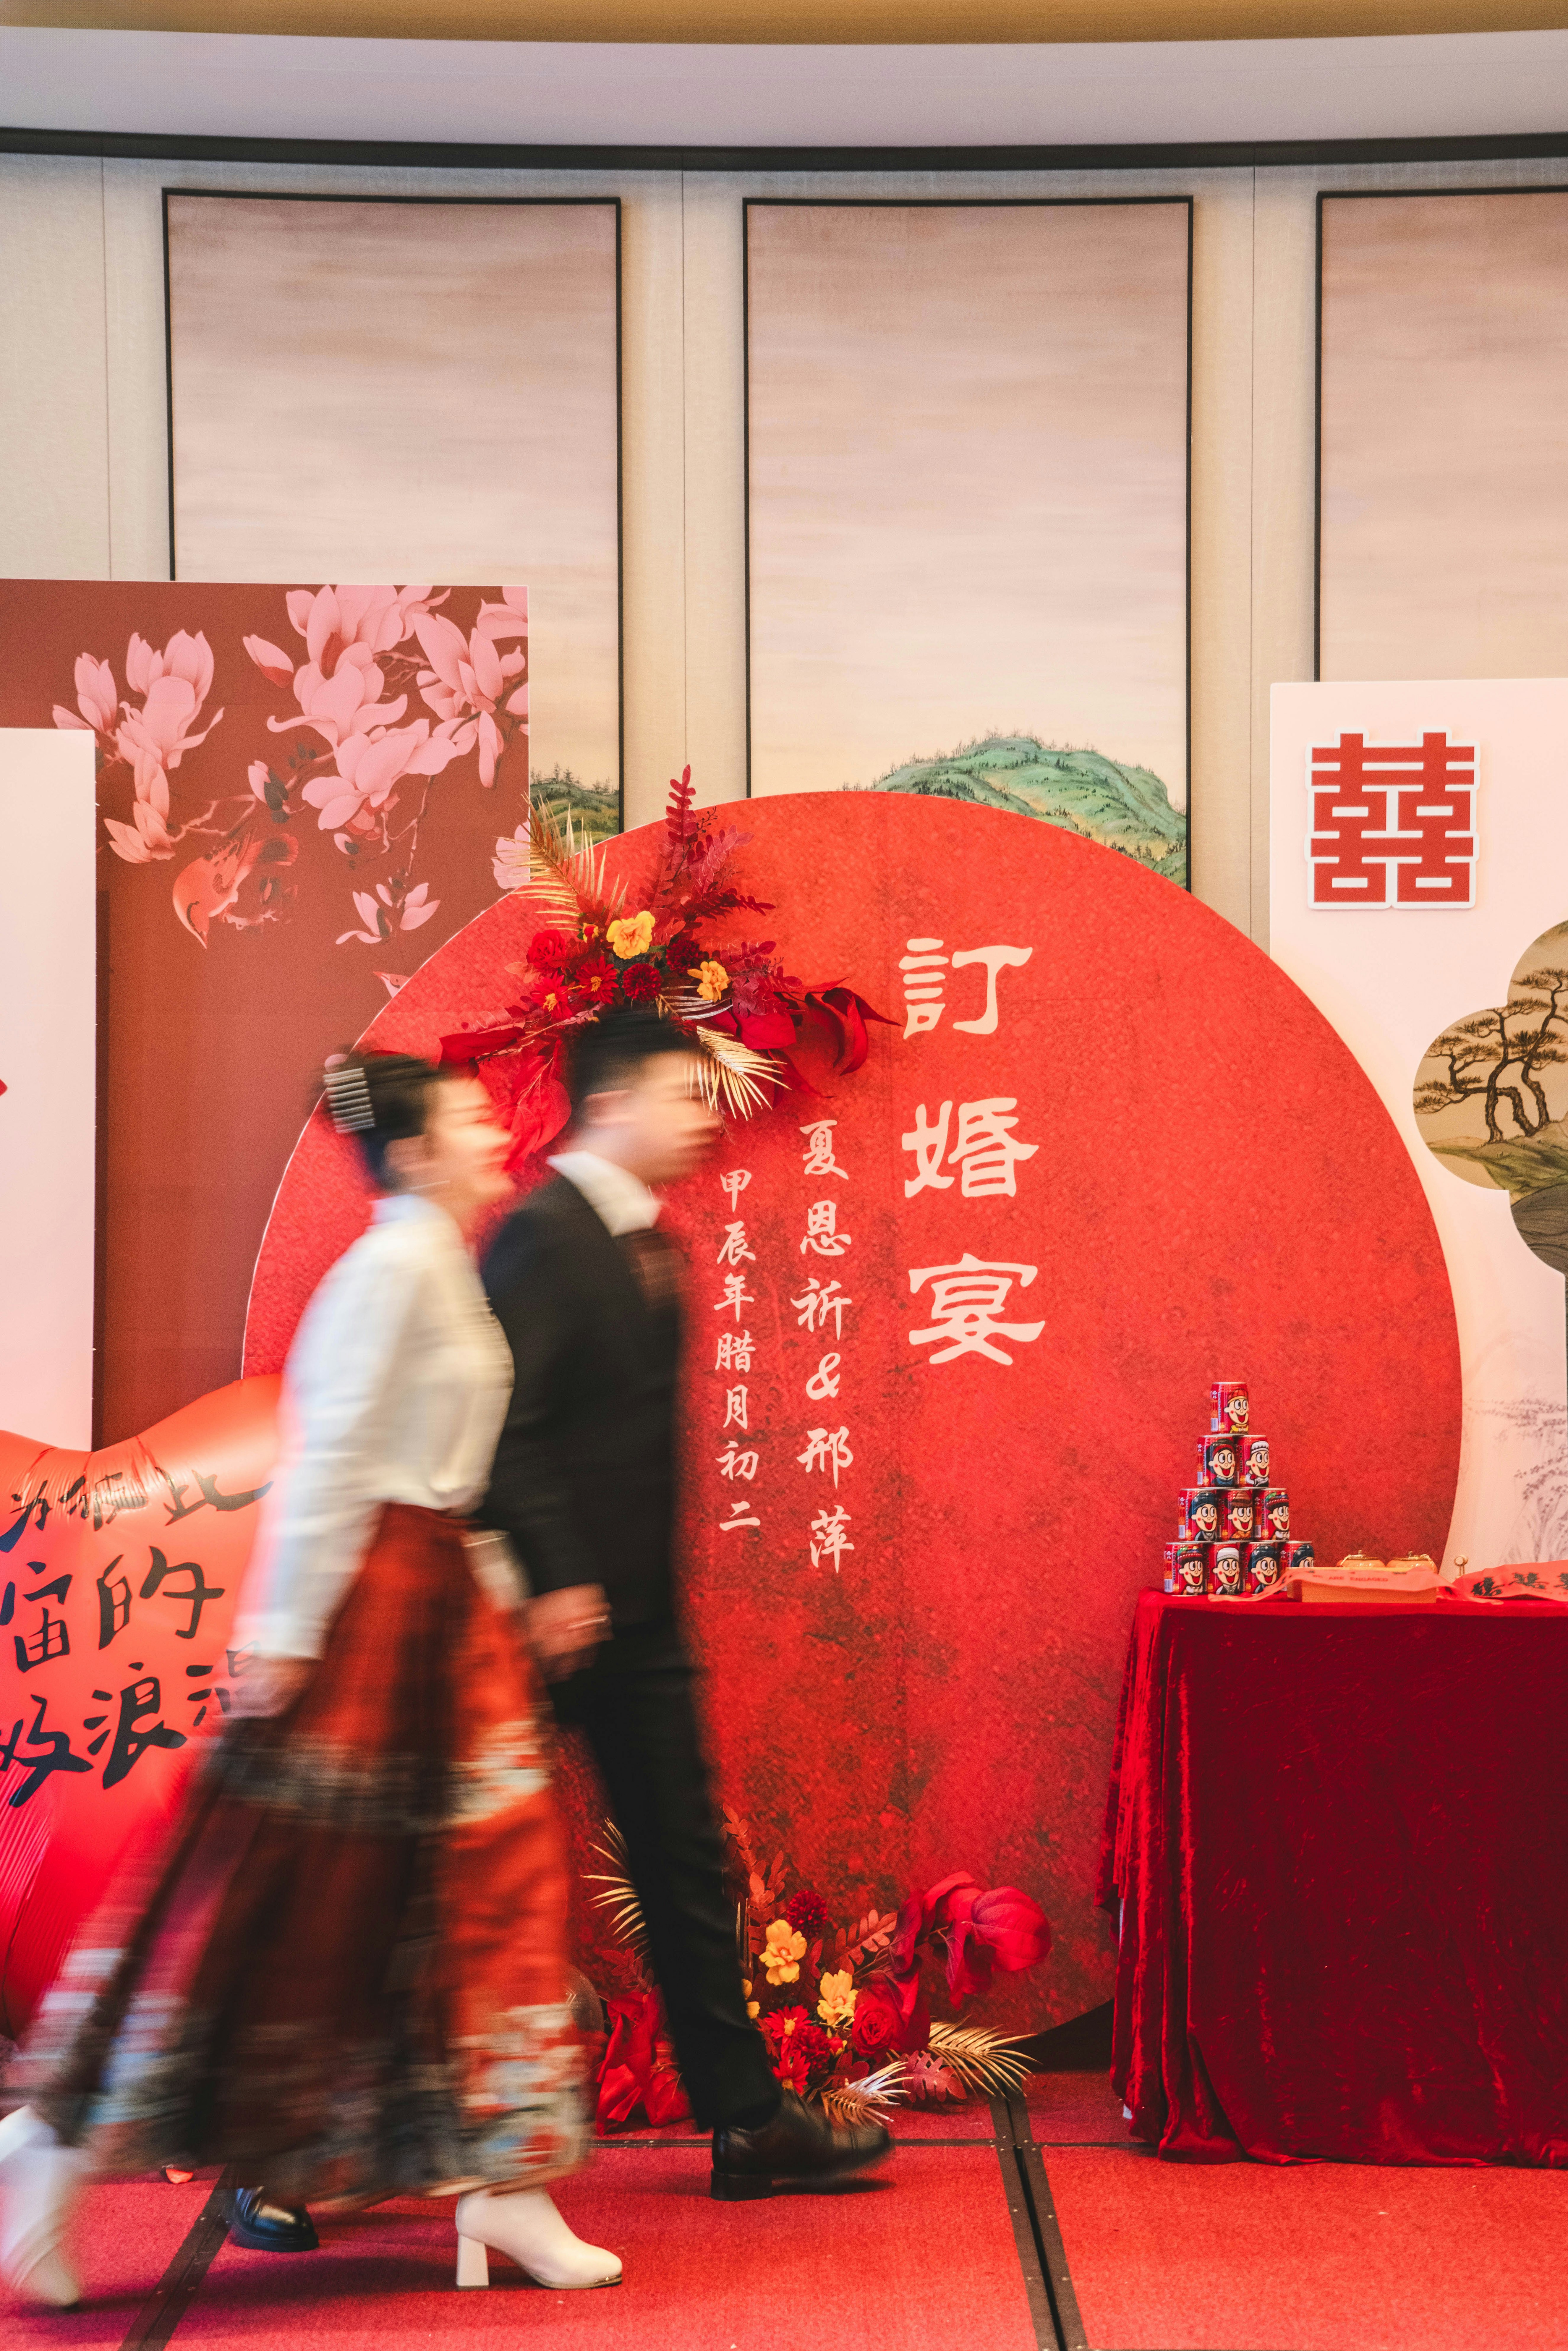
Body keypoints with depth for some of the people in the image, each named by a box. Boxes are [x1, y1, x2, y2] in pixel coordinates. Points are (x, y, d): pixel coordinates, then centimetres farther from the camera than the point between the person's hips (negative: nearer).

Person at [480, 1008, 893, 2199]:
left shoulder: (654, 1248, 13)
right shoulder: (542, 1236, -15)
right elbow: (507, 1426, -22)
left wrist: (649, 1585, 15)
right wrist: (555, 1583, -23)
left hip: (640, 1616, 9)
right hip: (561, 1611, -9)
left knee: (687, 1864, 12)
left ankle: (748, 2114, 19)